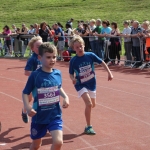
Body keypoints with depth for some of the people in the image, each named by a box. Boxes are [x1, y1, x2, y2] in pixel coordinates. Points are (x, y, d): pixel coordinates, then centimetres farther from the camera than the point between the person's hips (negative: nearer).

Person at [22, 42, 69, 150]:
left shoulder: (58, 73, -3)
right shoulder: (35, 75, -15)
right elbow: (25, 93, -7)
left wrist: (65, 97, -2)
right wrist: (27, 107, -24)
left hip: (55, 115, 2)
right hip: (39, 116, -2)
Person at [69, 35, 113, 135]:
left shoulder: (90, 55, -12)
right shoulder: (73, 61, -14)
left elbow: (102, 62, -2)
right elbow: (71, 74, -4)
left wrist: (109, 73, -8)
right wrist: (73, 79, -25)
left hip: (91, 84, 3)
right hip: (81, 85, -3)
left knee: (93, 105, 19)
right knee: (89, 104, -21)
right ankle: (88, 127, -7)